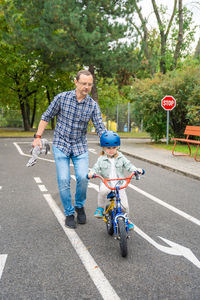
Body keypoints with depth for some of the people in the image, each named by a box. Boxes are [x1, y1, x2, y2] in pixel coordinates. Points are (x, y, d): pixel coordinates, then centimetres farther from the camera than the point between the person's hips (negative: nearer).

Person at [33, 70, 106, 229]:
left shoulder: (93, 105, -5)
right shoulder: (62, 97, -8)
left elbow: (100, 128, -6)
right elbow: (46, 117, 2)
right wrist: (38, 136, -2)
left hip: (80, 146, 1)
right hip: (61, 144, -1)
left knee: (83, 177, -15)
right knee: (63, 180, -6)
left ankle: (80, 205, 14)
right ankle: (69, 213, 14)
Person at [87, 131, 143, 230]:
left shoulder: (121, 157, 4)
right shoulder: (101, 159, 1)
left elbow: (128, 165, 1)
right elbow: (96, 168, -3)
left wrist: (136, 169, -17)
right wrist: (91, 173, -25)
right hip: (106, 182, -1)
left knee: (124, 204, -4)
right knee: (102, 190, -37)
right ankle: (100, 207, -10)